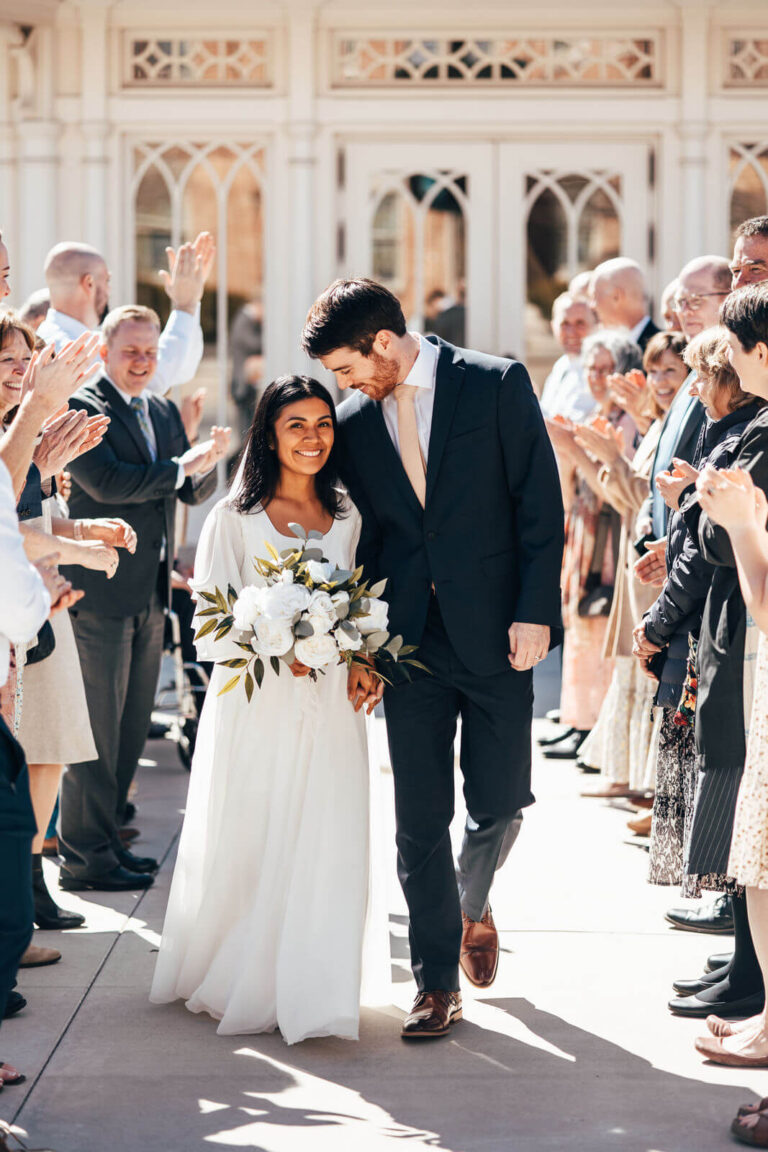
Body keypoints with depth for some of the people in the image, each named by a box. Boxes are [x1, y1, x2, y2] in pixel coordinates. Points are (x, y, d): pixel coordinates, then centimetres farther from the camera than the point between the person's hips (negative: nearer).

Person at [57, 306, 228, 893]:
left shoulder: (164, 412, 15)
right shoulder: (84, 409, -9)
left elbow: (194, 492, 15)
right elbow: (106, 482, -23)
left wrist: (209, 459, -6)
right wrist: (182, 466, -20)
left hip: (151, 592, 8)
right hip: (102, 591, -8)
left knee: (133, 725, 14)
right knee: (97, 728, -4)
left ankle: (106, 837, 25)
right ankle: (85, 855, 3)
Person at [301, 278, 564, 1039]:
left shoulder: (496, 385, -4)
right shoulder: (355, 422, 7)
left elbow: (540, 504, -5)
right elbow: (364, 537, 11)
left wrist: (534, 613, -11)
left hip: (495, 632, -3)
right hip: (409, 640, 3)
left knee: (499, 802, 3)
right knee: (420, 818, 2)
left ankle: (472, 907, 35)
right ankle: (437, 983, 12)